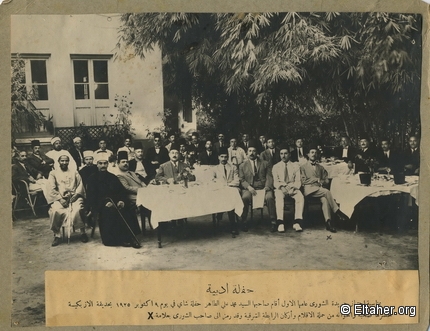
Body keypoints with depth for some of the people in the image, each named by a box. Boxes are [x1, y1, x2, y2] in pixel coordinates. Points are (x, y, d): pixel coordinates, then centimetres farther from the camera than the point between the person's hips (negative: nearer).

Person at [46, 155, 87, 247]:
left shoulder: (74, 172, 19)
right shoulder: (53, 173, 13)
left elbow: (80, 185, 9)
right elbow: (51, 188, 1)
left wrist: (76, 195, -10)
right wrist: (60, 199, -13)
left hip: (74, 197, 0)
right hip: (60, 198, 0)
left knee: (78, 210, -31)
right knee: (55, 211, -32)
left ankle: (83, 232, -15)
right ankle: (56, 235, -18)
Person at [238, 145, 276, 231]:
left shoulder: (265, 163, 17)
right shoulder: (242, 166, 17)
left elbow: (269, 177, 7)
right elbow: (241, 180, 7)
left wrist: (267, 188, -12)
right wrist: (248, 187, -13)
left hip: (263, 187, 0)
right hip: (249, 188, 0)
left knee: (270, 197, -33)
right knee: (245, 197, -34)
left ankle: (273, 221, -25)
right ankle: (244, 222, -25)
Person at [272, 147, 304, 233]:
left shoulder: (295, 166, 13)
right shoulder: (276, 167, 11)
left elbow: (298, 181, 5)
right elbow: (275, 182, 3)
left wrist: (292, 188, -16)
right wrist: (282, 186, -19)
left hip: (293, 188, 1)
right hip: (280, 188, -1)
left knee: (300, 197, -32)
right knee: (279, 197, -36)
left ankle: (297, 222, -36)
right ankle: (280, 223, -42)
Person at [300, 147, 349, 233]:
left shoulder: (321, 168, 28)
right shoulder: (303, 167, 15)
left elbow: (326, 180, 19)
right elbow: (303, 181, 1)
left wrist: (322, 182, -4)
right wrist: (317, 180, -2)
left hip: (320, 189, 3)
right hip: (309, 189, -3)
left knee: (325, 199, -33)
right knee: (326, 192, -33)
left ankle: (328, 222, -46)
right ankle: (337, 212, -27)